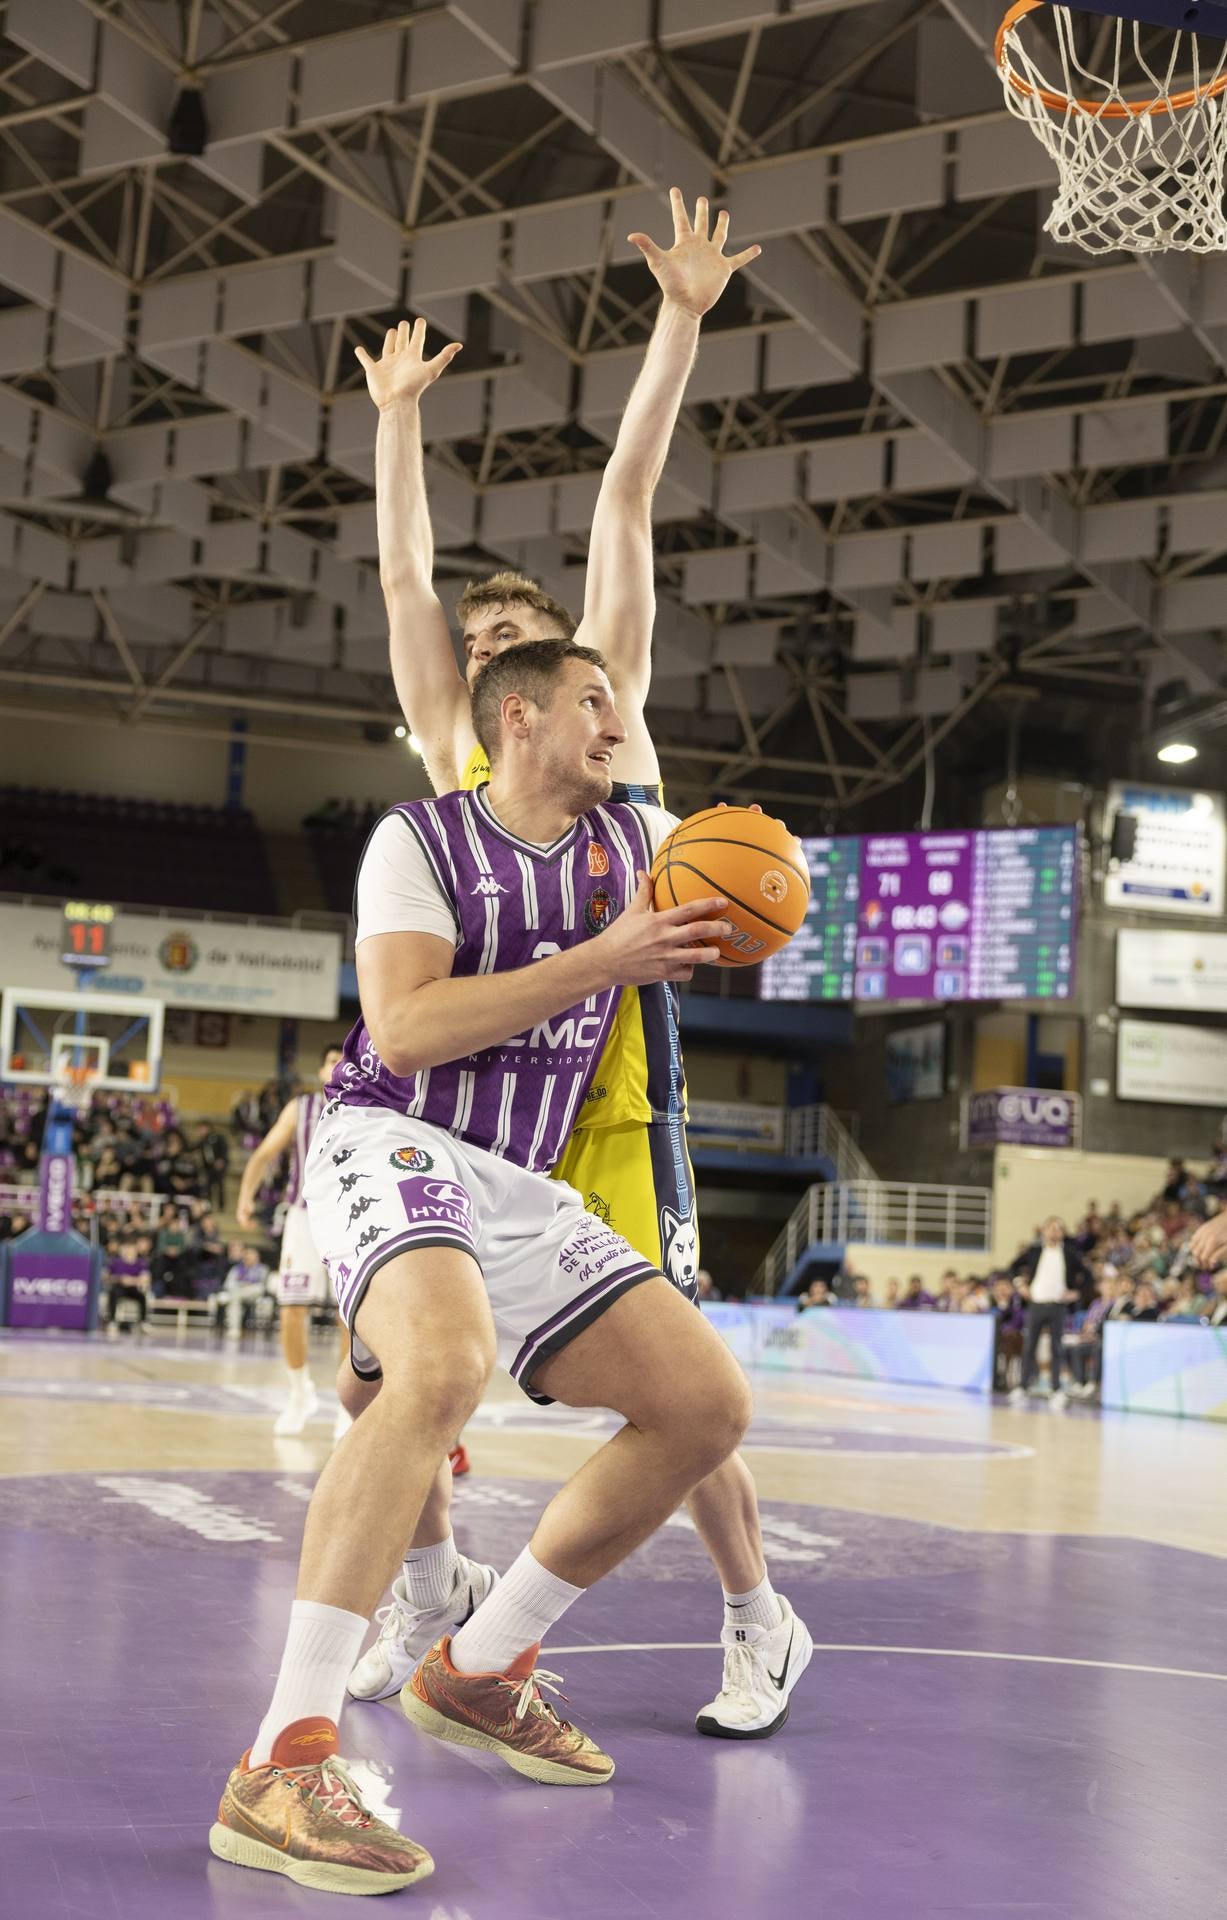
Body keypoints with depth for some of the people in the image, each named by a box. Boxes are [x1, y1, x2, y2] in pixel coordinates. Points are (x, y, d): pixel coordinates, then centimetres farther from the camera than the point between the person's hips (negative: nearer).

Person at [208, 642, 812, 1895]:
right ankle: (283, 1764, -35)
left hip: (519, 1185, 8)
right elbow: (402, 1031, -17)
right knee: (447, 1363, -38)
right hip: (391, 1144, -7)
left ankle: (479, 1669, 14)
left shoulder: (636, 841, 12)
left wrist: (692, 942, 5)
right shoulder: (420, 838, -5)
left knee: (708, 1404, 0)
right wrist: (599, 961, -20)